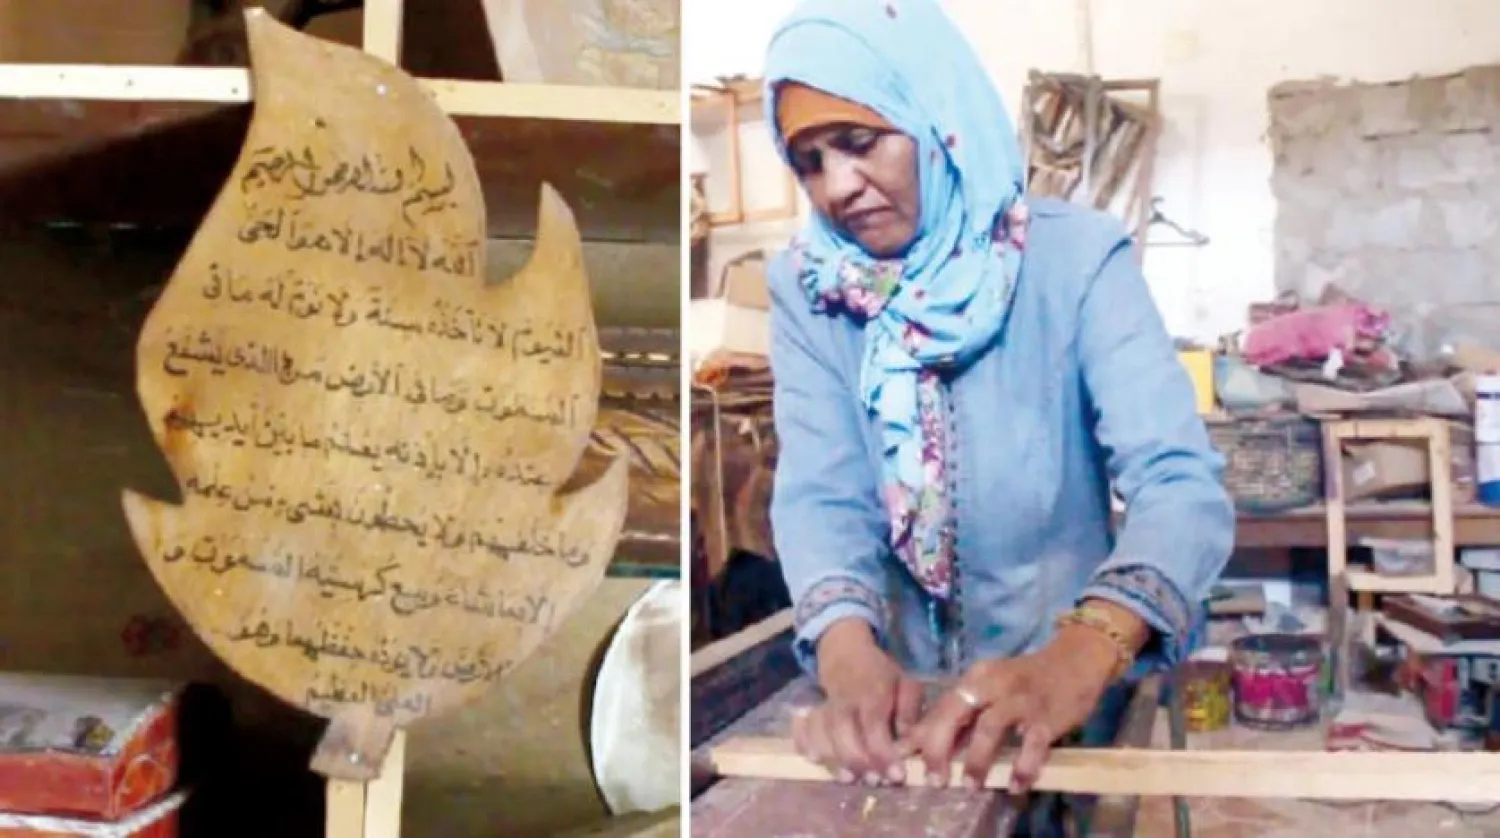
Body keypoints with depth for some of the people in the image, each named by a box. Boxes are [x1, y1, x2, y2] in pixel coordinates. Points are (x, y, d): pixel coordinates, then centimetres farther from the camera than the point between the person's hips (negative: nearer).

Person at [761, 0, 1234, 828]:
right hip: (898, 702, 2)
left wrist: (1081, 655, -37)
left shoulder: (1077, 256, -9)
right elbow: (820, 497, -10)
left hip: (1070, 703, -2)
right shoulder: (806, 286, -1)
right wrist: (849, 655, -30)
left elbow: (1181, 486, -19)